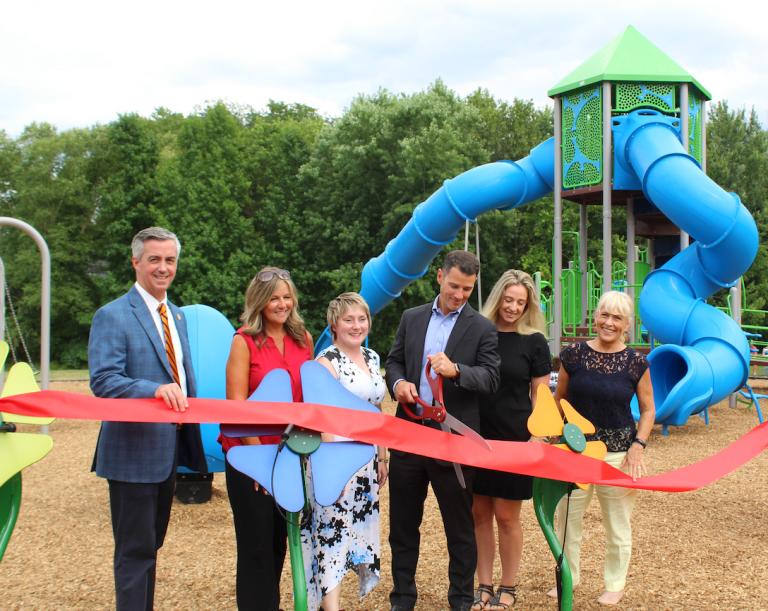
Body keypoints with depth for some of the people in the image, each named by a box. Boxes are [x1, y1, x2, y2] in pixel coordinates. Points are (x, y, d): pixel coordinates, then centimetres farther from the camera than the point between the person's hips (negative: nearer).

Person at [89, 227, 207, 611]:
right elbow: (103, 381, -20)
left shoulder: (177, 317, 15)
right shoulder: (112, 316, -10)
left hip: (169, 451, 8)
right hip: (133, 452, -8)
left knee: (151, 543, 17)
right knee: (135, 550, -2)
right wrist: (156, 389, -34)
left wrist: (193, 437, 18)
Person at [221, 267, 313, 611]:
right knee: (256, 538, 3)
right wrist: (257, 451, -15)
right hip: (250, 449, -4)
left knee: (280, 534, 14)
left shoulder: (303, 339, 6)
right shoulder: (244, 341, -7)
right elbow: (237, 404, -10)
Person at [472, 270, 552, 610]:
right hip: (477, 439, 3)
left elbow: (540, 395, 1)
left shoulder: (534, 342, -1)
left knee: (506, 515, 5)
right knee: (479, 513, 8)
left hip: (514, 440, -2)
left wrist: (537, 438, -8)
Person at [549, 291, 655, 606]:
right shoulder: (574, 354, -1)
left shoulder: (636, 363, -3)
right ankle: (569, 576, 31)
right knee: (566, 517, 8)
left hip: (618, 452, -1)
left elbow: (648, 410, 6)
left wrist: (638, 445, -7)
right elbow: (558, 399, 9)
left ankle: (615, 584, 28)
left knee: (617, 523, 8)